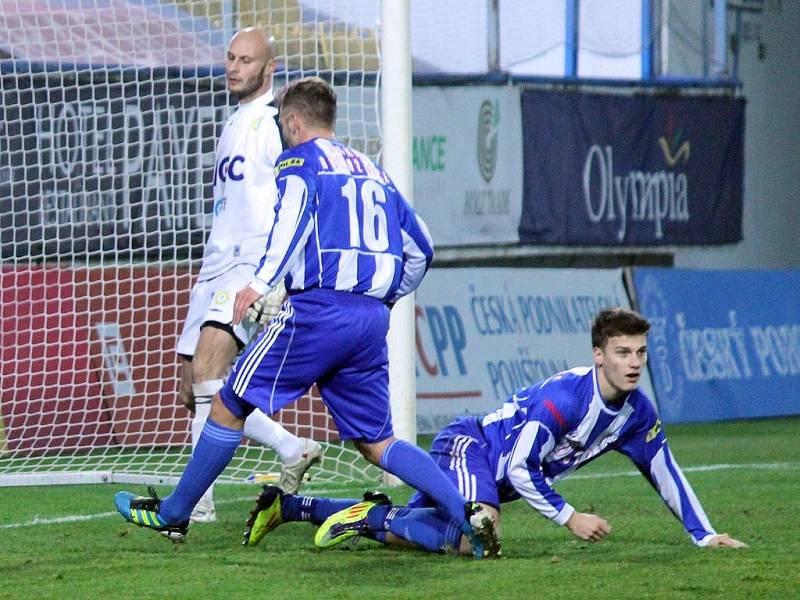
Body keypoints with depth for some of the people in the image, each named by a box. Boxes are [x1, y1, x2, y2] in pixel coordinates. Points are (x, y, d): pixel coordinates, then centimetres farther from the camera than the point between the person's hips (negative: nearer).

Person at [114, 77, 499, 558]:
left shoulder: (299, 161, 4)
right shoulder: (372, 170, 25)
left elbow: (295, 214, -18)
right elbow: (421, 249, 26)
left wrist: (262, 283, -25)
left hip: (318, 308, -6)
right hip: (373, 318, 6)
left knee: (231, 405, 7)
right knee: (376, 442, 7)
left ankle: (173, 514, 14)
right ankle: (468, 512, -11)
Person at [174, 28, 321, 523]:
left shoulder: (277, 121, -6)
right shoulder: (235, 125, 24)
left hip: (255, 263, -10)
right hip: (218, 265, 10)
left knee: (207, 371, -22)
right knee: (194, 391, 5)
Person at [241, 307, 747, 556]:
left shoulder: (636, 413, -4)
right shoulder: (565, 395, -29)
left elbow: (664, 471, 9)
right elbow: (520, 469, -25)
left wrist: (704, 534, 8)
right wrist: (570, 518, -21)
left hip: (496, 470, 8)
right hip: (468, 445, -8)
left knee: (394, 532, 12)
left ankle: (291, 504, 23)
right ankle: (372, 512, -16)